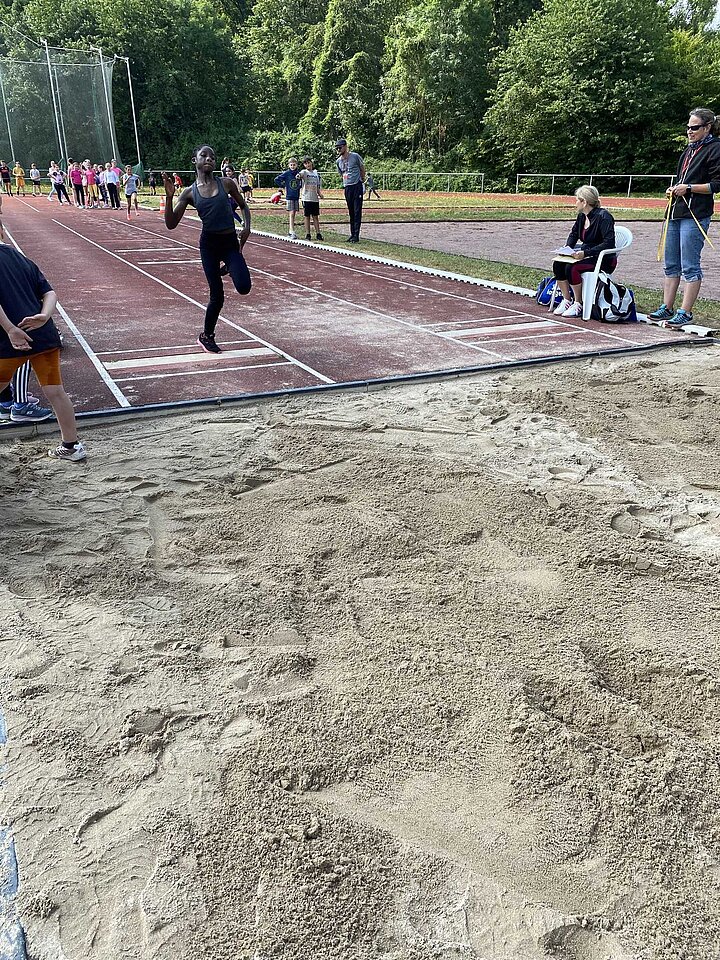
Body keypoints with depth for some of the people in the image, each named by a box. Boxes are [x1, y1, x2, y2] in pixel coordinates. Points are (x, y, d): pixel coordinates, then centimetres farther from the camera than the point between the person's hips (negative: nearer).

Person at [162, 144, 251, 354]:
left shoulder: (226, 183, 0)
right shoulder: (189, 192, -1)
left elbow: (243, 206, 14)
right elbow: (171, 224, -4)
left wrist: (247, 226, -4)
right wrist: (169, 197, -16)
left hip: (231, 242, 1)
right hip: (209, 244, -1)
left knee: (244, 287, -18)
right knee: (217, 296, -2)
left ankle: (228, 268, 20)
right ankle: (206, 336, 22)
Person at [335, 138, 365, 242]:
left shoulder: (355, 156, -5)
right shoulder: (338, 161, 9)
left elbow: (362, 169, 7)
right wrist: (346, 182, 16)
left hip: (357, 186, -5)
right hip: (347, 188, 5)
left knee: (357, 211, -7)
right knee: (351, 212, 10)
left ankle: (356, 235, -9)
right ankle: (352, 234, 16)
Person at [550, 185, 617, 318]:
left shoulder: (603, 217, -18)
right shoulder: (582, 216, 5)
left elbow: (609, 243, -25)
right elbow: (573, 234, 22)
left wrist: (586, 252, -31)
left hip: (604, 260, -8)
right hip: (586, 255, 8)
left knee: (572, 268, -29)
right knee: (558, 264, -13)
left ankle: (579, 304, -15)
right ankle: (566, 300, -4)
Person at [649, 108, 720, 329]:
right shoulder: (688, 150, 20)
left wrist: (688, 188, -14)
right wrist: (673, 190, 10)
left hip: (695, 216, -9)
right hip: (675, 212, 9)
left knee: (690, 266, -7)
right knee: (671, 265, 10)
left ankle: (685, 312, -3)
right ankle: (666, 308, 17)